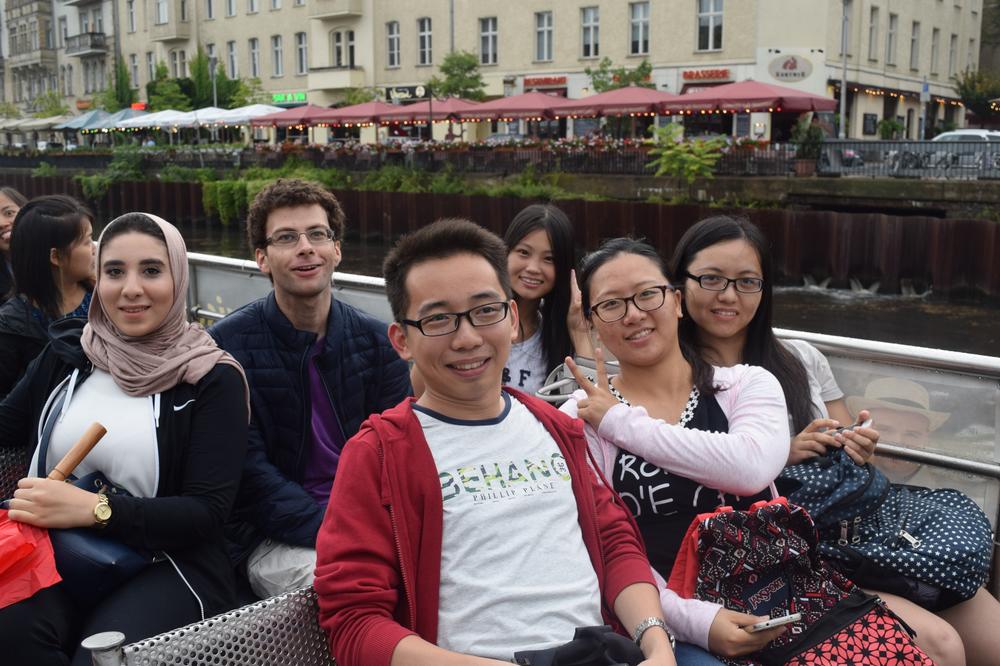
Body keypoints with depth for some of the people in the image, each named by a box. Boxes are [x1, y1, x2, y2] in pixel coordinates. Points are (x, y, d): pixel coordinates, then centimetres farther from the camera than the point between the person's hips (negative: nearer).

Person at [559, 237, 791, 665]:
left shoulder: (749, 385, 6)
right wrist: (693, 619, -18)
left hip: (771, 604, 3)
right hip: (668, 623, -2)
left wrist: (621, 421, -9)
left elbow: (753, 467, -15)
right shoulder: (579, 419, 2)